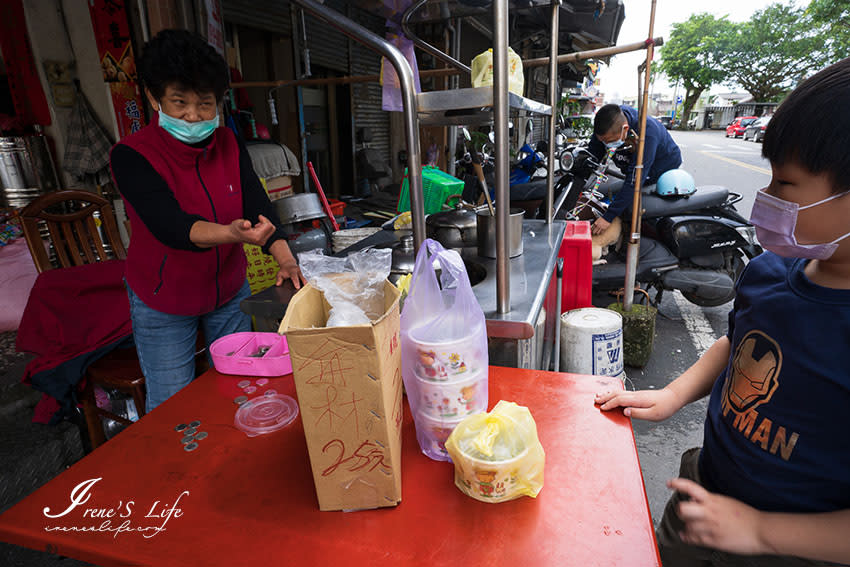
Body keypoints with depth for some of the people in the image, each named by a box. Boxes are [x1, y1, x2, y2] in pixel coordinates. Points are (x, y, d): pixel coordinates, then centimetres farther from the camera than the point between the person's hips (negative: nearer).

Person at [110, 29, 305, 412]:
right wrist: (233, 233, -54)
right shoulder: (131, 157, -20)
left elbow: (258, 204, -12)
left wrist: (285, 259, -29)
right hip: (163, 303, -3)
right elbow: (171, 225, -34)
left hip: (230, 291, 4)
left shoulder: (228, 144, -5)